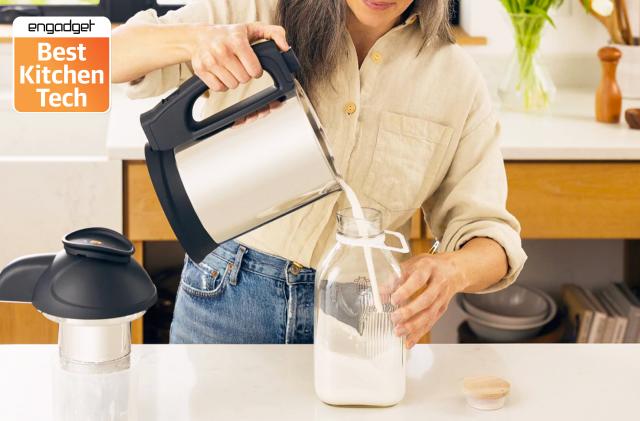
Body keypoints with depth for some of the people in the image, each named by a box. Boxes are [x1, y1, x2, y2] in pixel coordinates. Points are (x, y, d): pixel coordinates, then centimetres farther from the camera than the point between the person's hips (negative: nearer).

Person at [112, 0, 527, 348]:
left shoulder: (456, 78, -2)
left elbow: (490, 237, -4)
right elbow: (104, 54, -10)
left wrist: (451, 270, -29)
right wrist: (196, 38, -31)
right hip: (227, 293, 0)